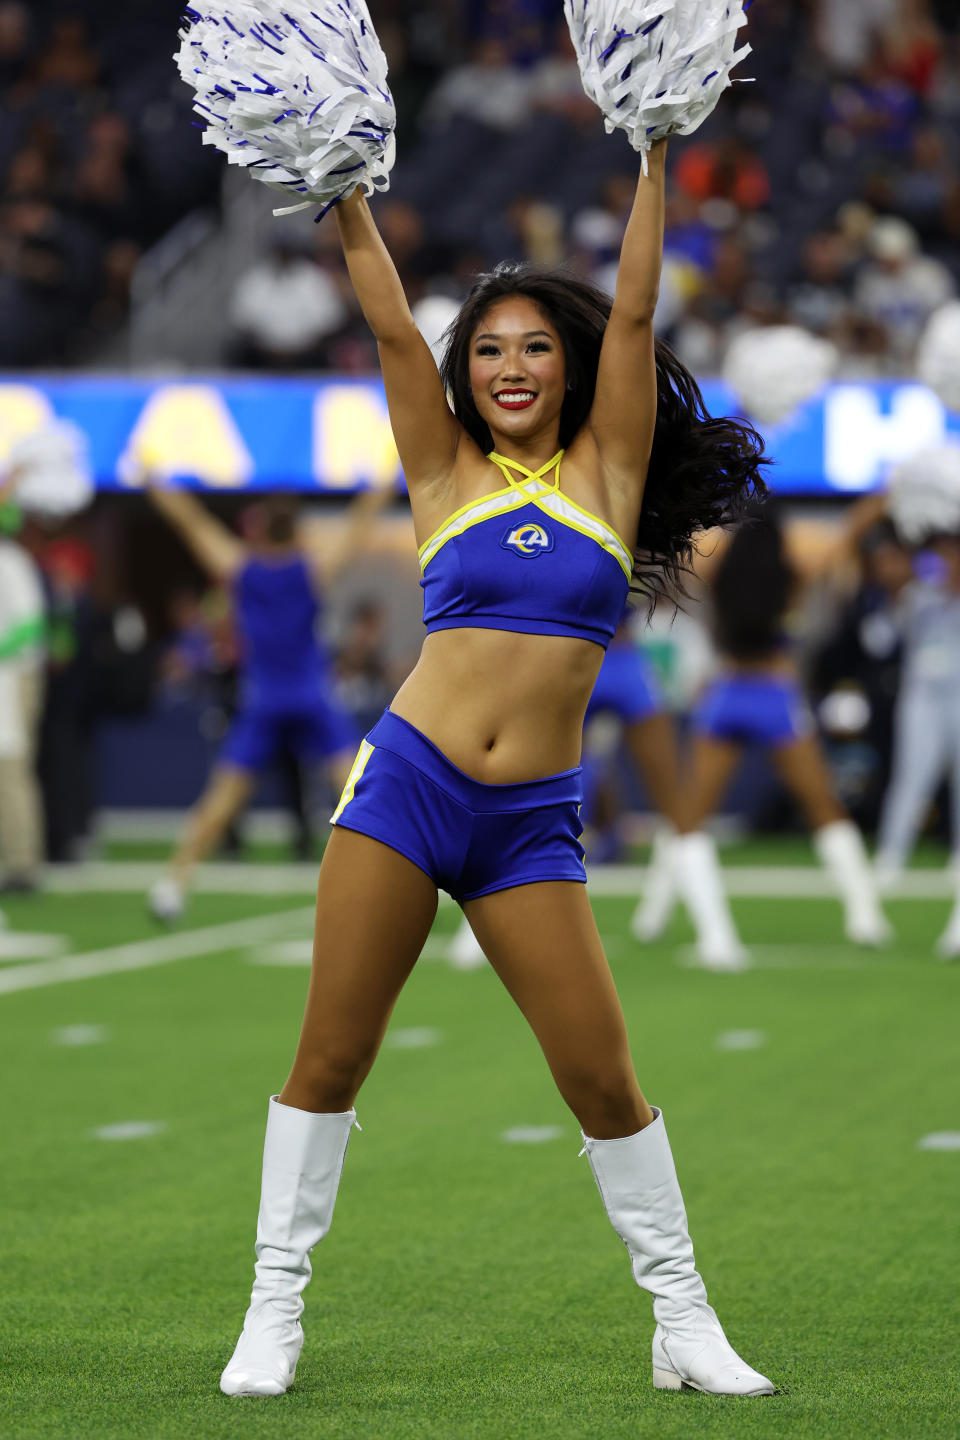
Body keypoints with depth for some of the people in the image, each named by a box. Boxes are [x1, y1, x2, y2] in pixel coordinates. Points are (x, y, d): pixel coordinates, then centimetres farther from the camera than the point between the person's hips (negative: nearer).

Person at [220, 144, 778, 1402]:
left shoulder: (604, 472, 8)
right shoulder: (448, 476, 8)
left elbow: (633, 316, 1)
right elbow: (393, 330, -1)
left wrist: (656, 163, -3)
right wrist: (346, 203, -9)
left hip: (531, 823, 0)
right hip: (405, 782, 0)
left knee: (603, 1074, 0)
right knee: (330, 1059, 1)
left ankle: (682, 1320, 11)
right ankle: (276, 1306, 10)